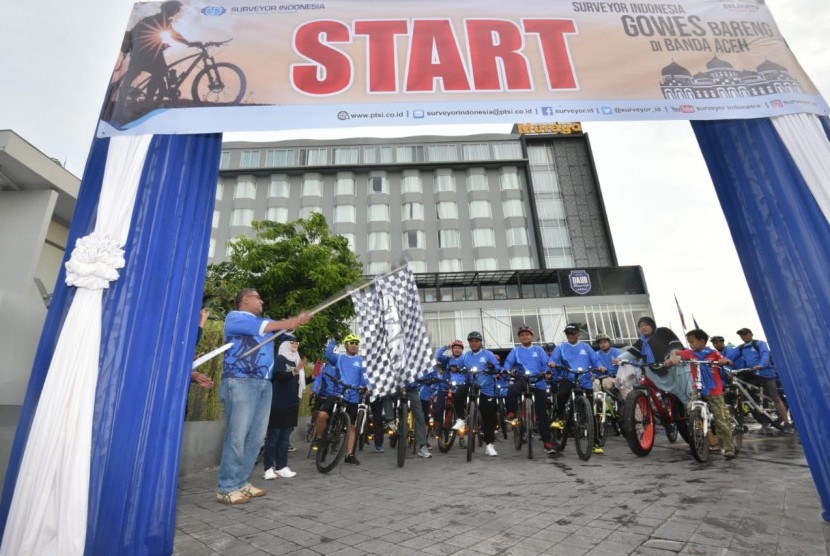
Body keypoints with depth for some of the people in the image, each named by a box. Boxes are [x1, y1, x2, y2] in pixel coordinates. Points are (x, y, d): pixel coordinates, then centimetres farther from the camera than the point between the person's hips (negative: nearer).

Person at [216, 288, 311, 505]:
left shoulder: (265, 321, 26)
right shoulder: (235, 317, 3)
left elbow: (286, 325, 14)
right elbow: (259, 327, -12)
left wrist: (300, 318, -4)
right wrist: (291, 322, -9)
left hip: (264, 384, 7)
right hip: (241, 383, -7)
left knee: (256, 437, 6)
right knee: (237, 435, -8)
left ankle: (241, 482, 14)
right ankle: (226, 488, 0)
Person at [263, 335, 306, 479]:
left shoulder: (296, 360, 14)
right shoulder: (279, 359, -5)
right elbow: (279, 376, -23)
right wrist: (295, 371, -39)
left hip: (292, 404, 7)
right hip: (278, 404, -7)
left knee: (285, 437, 10)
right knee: (273, 436, -2)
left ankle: (281, 467, 16)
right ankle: (269, 468, 4)